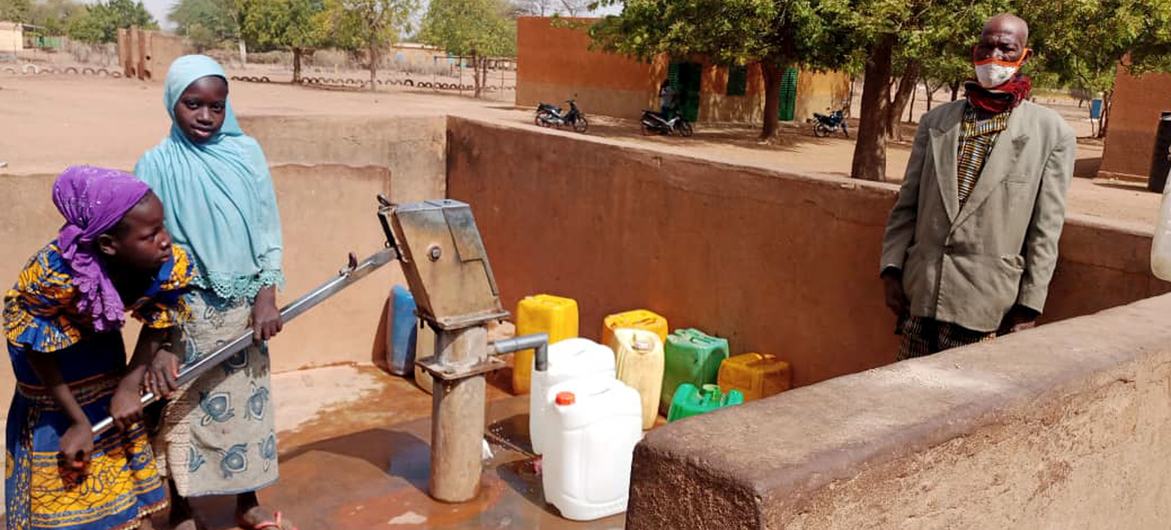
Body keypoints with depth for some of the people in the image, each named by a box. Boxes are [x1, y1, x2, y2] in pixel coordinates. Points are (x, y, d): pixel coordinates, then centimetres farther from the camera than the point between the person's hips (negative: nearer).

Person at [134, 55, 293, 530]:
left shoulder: (246, 152, -1)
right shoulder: (156, 165, -9)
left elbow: (268, 228, 1)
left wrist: (266, 296, -8)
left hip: (244, 305, 3)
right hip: (184, 309, -2)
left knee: (248, 403, 13)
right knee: (183, 410, 9)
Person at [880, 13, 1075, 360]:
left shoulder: (1052, 133, -1)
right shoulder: (935, 121, 9)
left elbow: (1045, 232, -2)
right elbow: (907, 205, 10)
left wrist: (1029, 306, -4)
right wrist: (892, 270, 1)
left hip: (985, 307, -3)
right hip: (919, 297, 3)